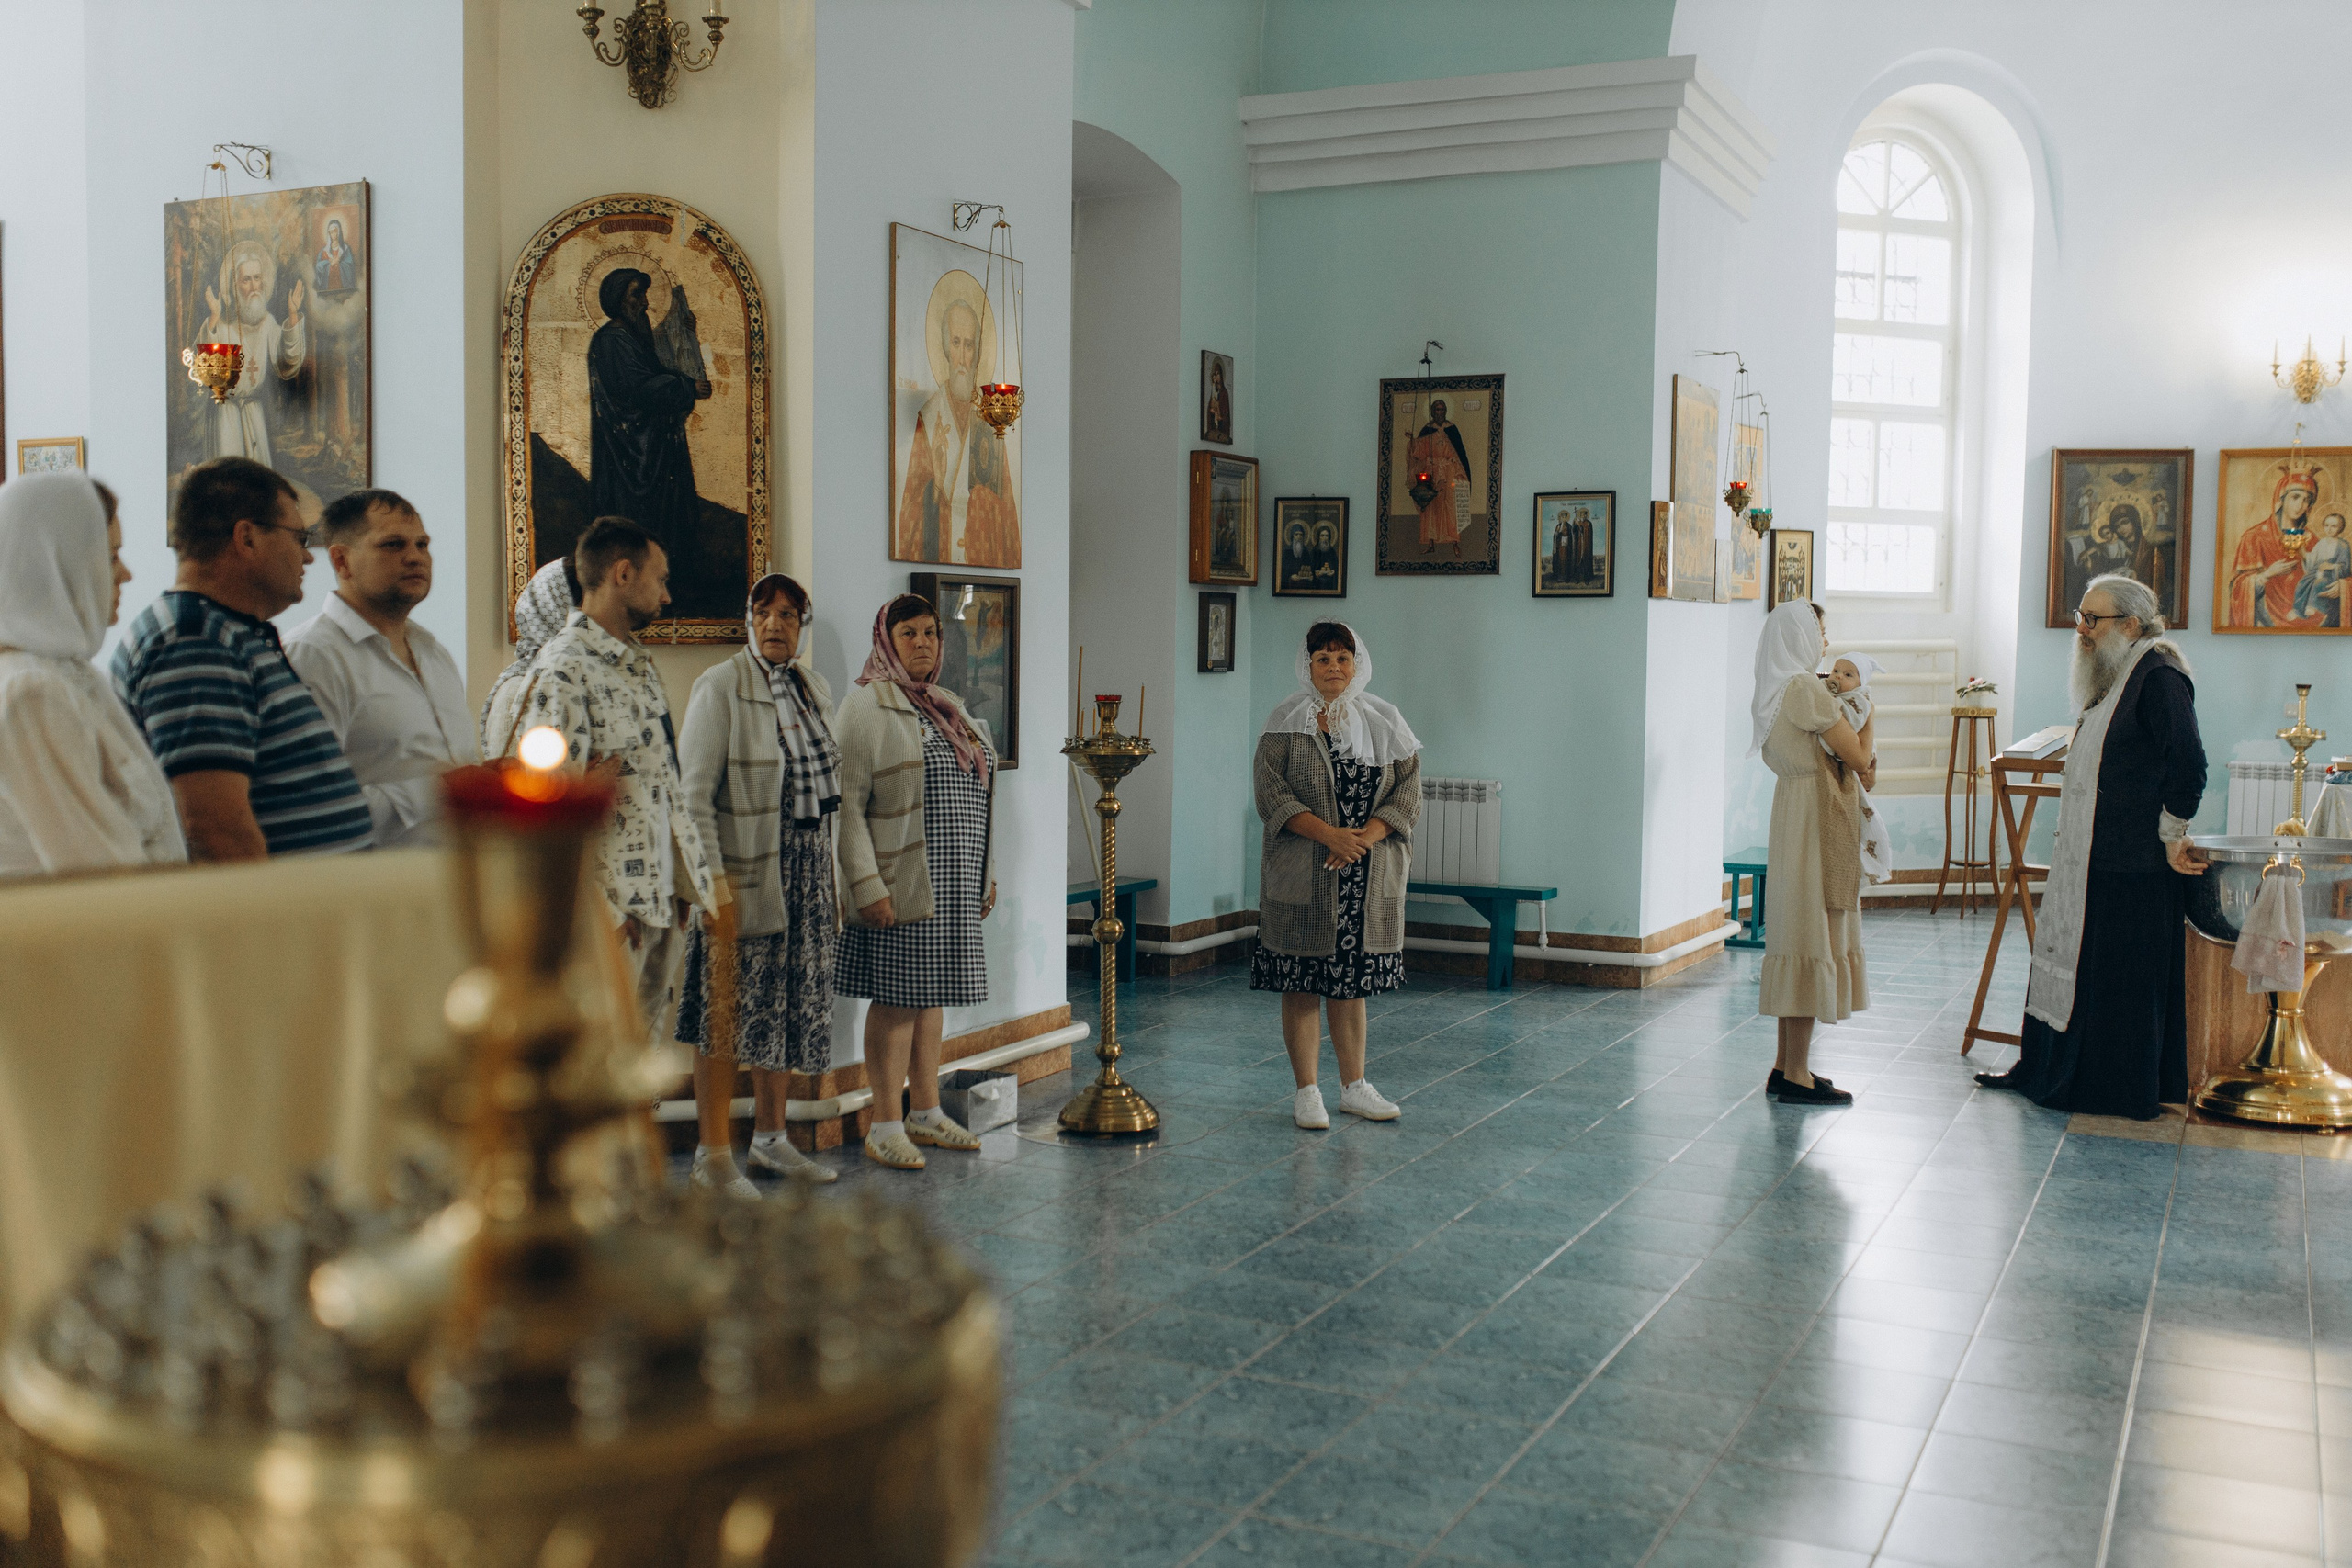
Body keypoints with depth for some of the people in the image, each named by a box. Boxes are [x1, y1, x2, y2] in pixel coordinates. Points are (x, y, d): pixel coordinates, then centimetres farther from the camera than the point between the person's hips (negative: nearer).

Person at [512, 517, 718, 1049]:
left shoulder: (638, 662, 17)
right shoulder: (562, 669, -13)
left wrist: (688, 880, 15)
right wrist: (597, 911, -19)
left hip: (661, 901, 9)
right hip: (610, 907, -9)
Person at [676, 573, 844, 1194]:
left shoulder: (814, 688, 11)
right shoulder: (720, 686, -10)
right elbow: (691, 792, -14)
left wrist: (829, 877, 14)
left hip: (805, 866, 7)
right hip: (742, 866, -7)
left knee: (788, 1004, 13)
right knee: (726, 1009, -1)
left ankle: (770, 1138, 25)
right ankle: (713, 1153, 7)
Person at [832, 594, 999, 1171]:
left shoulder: (947, 708, 16)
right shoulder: (866, 707, -8)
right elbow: (846, 803, -14)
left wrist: (984, 876, 17)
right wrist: (866, 885, -20)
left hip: (951, 884, 7)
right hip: (901, 881, -7)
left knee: (931, 992, 13)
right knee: (898, 996, -4)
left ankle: (926, 1112, 21)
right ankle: (885, 1126, 4)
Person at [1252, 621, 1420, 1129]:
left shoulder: (1385, 723, 7)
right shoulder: (1286, 724, -1)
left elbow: (1409, 791, 2)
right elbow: (1272, 795, -9)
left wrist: (1364, 838, -13)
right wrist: (1330, 835, -20)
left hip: (1368, 877, 3)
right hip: (1302, 874, -2)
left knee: (1351, 981, 12)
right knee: (1302, 982, 1)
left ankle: (1354, 1087, 22)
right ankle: (1306, 1092, 10)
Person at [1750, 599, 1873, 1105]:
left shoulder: (1773, 692, 14)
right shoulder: (1805, 689, -16)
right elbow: (1858, 757, -12)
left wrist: (1860, 767, 4)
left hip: (1794, 812, 10)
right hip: (1817, 820, -10)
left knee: (1797, 935, 12)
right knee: (1812, 936, -6)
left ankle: (1786, 1067, 18)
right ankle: (1797, 1076, -2)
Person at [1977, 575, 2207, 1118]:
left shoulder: (2158, 677, -16)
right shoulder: (2113, 678, 15)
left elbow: (2188, 766, -22)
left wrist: (2171, 838, -16)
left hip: (2131, 868, -10)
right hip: (2089, 860, 10)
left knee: (2119, 976, -1)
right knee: (2066, 958, 13)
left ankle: (2117, 1090, 9)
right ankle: (2045, 1070, 22)